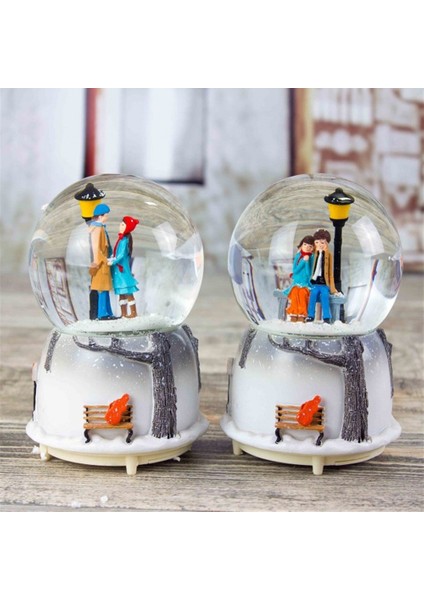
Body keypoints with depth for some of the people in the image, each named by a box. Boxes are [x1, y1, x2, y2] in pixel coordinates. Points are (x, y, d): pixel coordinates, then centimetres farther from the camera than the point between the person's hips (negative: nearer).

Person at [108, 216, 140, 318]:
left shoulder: (124, 240, -16)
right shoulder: (122, 238, 10)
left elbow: (121, 255, -22)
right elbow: (115, 253, 12)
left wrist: (112, 262, -22)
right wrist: (110, 259, 1)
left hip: (122, 269, -9)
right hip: (119, 269, 9)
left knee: (128, 292, -1)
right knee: (121, 293, 12)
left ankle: (133, 312, 6)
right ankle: (124, 313, 18)